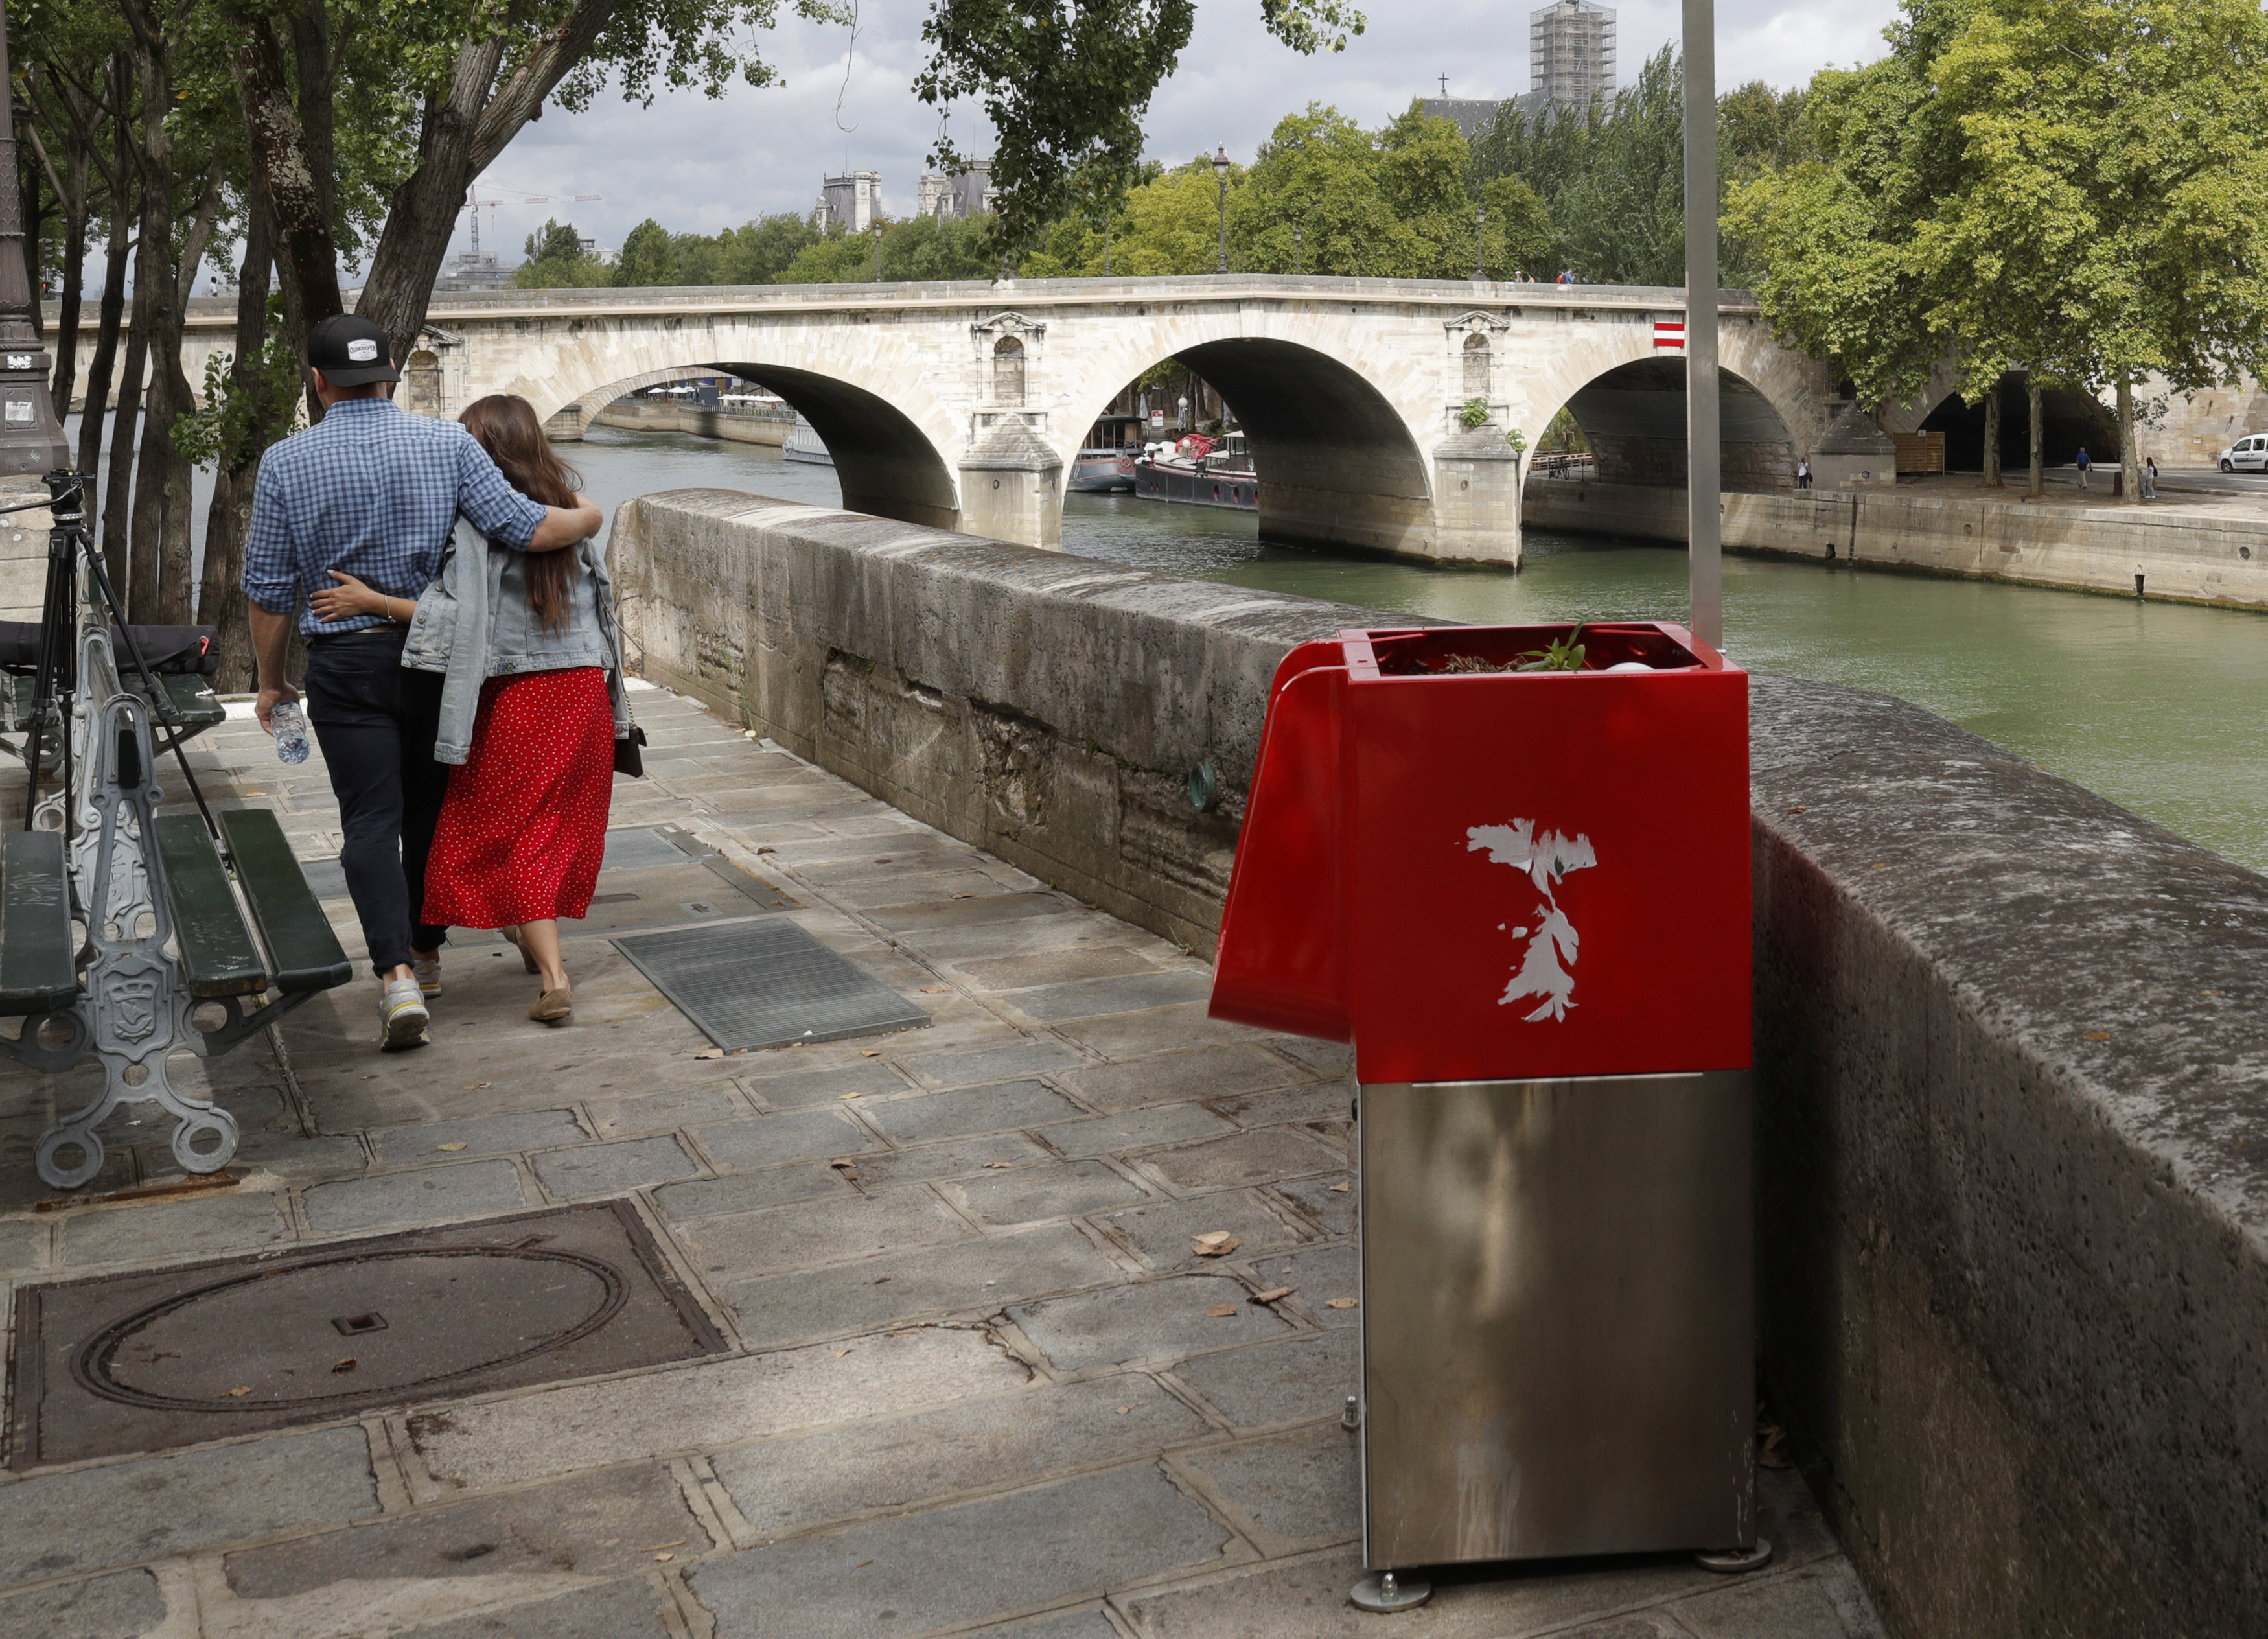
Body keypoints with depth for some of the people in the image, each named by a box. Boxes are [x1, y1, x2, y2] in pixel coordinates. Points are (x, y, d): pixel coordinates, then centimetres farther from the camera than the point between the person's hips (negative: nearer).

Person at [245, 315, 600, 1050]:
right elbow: (526, 529, -12)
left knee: (370, 821, -3)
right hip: (437, 655, 2)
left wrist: (271, 681, 11)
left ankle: (397, 973, -18)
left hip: (345, 664, -2)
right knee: (430, 809, 17)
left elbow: (269, 591, -2)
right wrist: (588, 517, 9)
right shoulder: (447, 443, -5)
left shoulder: (286, 464, -5)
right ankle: (425, 953, 30)